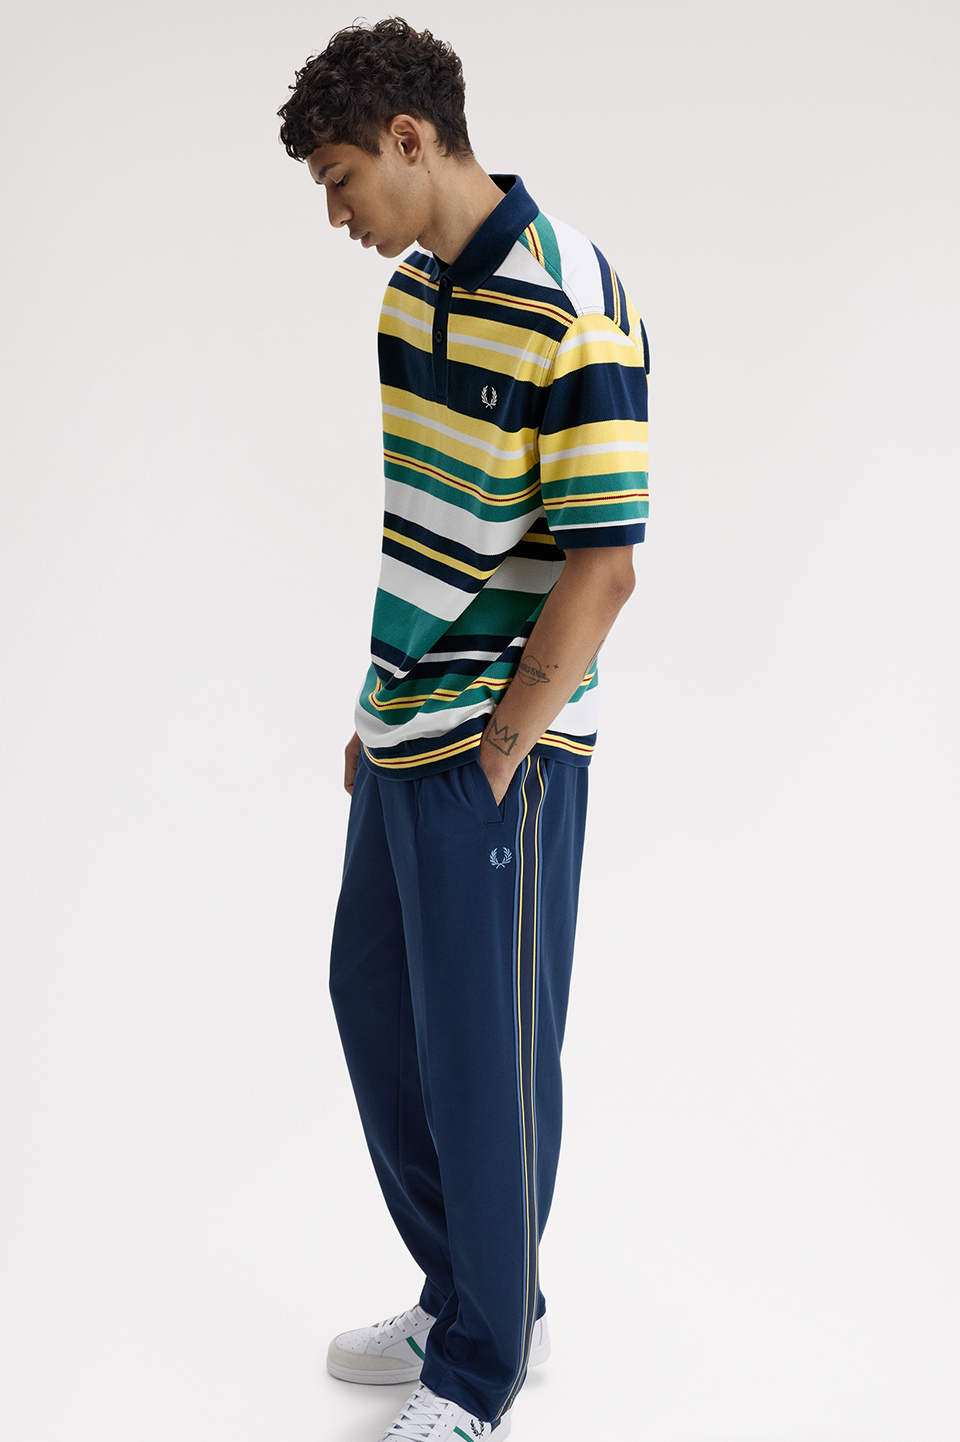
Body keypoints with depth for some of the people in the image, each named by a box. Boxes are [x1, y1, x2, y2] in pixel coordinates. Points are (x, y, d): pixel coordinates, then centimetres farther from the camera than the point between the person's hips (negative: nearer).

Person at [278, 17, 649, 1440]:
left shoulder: (573, 309, -18)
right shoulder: (413, 288, 9)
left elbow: (602, 567, -20)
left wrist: (496, 752, -17)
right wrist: (377, 710, 15)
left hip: (499, 751, -9)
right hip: (404, 733, 9)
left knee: (483, 1055, 3)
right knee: (377, 1005, 18)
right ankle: (465, 1298, 37)